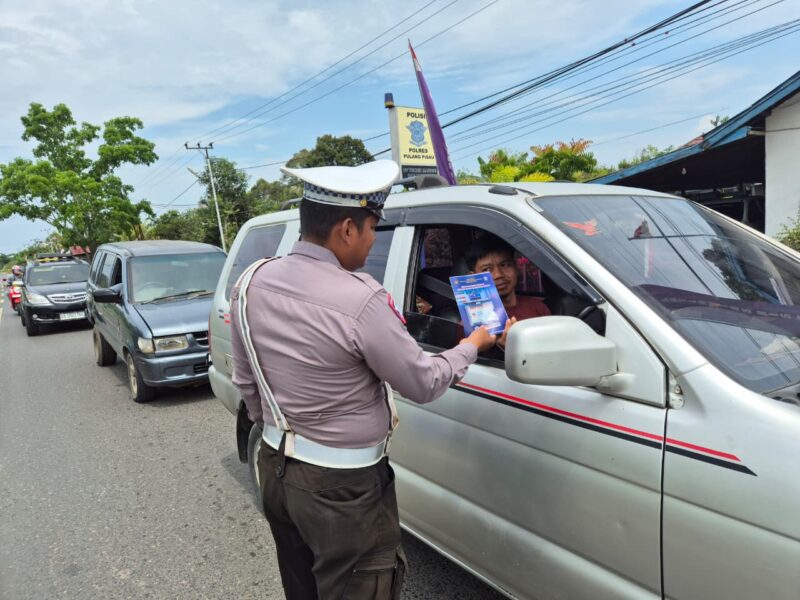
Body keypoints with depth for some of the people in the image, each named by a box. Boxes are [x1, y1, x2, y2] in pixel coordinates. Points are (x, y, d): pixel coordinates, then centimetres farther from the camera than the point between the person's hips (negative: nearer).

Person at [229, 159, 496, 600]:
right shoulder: (359, 301, -26)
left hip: (275, 467, 8)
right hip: (342, 486, -7)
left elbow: (245, 381, 7)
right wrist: (472, 345, 3)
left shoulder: (251, 282, -4)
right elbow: (423, 384, -14)